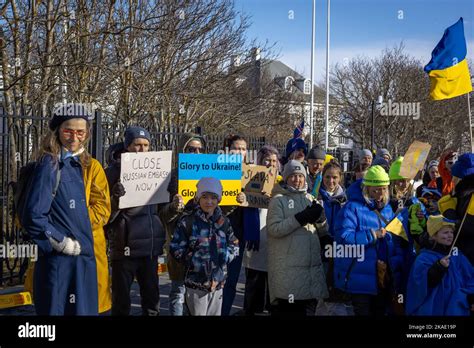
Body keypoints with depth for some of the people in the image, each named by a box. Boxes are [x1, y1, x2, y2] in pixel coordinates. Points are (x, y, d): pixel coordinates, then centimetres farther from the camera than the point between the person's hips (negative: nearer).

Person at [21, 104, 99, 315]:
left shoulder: (76, 163, 11)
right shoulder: (50, 164, -13)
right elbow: (33, 216, -18)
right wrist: (62, 242, -13)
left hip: (83, 257, 8)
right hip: (60, 260, -8)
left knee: (84, 310, 15)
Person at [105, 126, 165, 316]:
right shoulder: (114, 172, -3)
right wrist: (115, 199, -27)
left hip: (150, 246, 4)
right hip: (124, 246, -4)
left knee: (152, 300, 12)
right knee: (121, 301, 5)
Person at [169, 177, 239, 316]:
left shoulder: (224, 222, 6)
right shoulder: (188, 221, -6)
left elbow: (234, 245, 14)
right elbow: (175, 248, -6)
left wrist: (225, 257, -3)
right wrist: (194, 260, -13)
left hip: (218, 281, 4)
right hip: (196, 282, -4)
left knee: (215, 313, 14)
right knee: (198, 313, 2)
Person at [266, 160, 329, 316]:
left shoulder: (310, 199, 14)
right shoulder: (278, 200, -1)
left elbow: (323, 232, 15)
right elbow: (274, 229, -14)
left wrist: (320, 217, -6)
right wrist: (301, 218, -18)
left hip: (312, 265, 5)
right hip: (287, 268, -5)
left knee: (302, 307, 11)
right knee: (285, 309, -1)